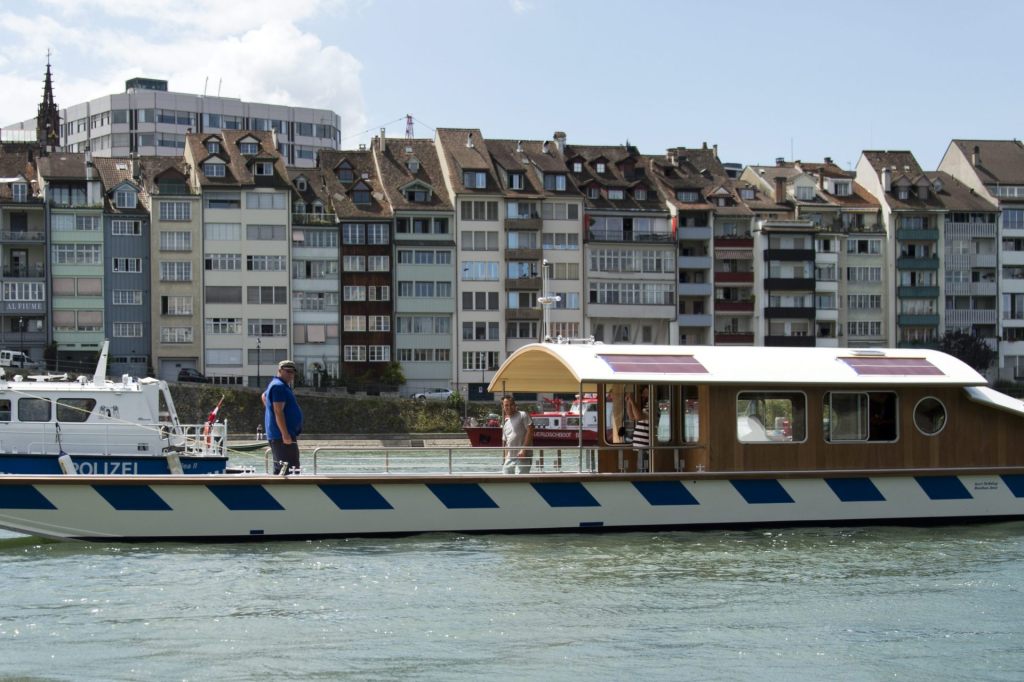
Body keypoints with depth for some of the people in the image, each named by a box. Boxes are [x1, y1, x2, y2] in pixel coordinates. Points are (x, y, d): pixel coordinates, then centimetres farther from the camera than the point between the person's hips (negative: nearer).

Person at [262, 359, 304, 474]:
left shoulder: (283, 385, 20)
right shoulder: (279, 386, -15)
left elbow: (264, 396, 39)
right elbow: (278, 412, -22)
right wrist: (285, 434, -25)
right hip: (282, 436, -11)